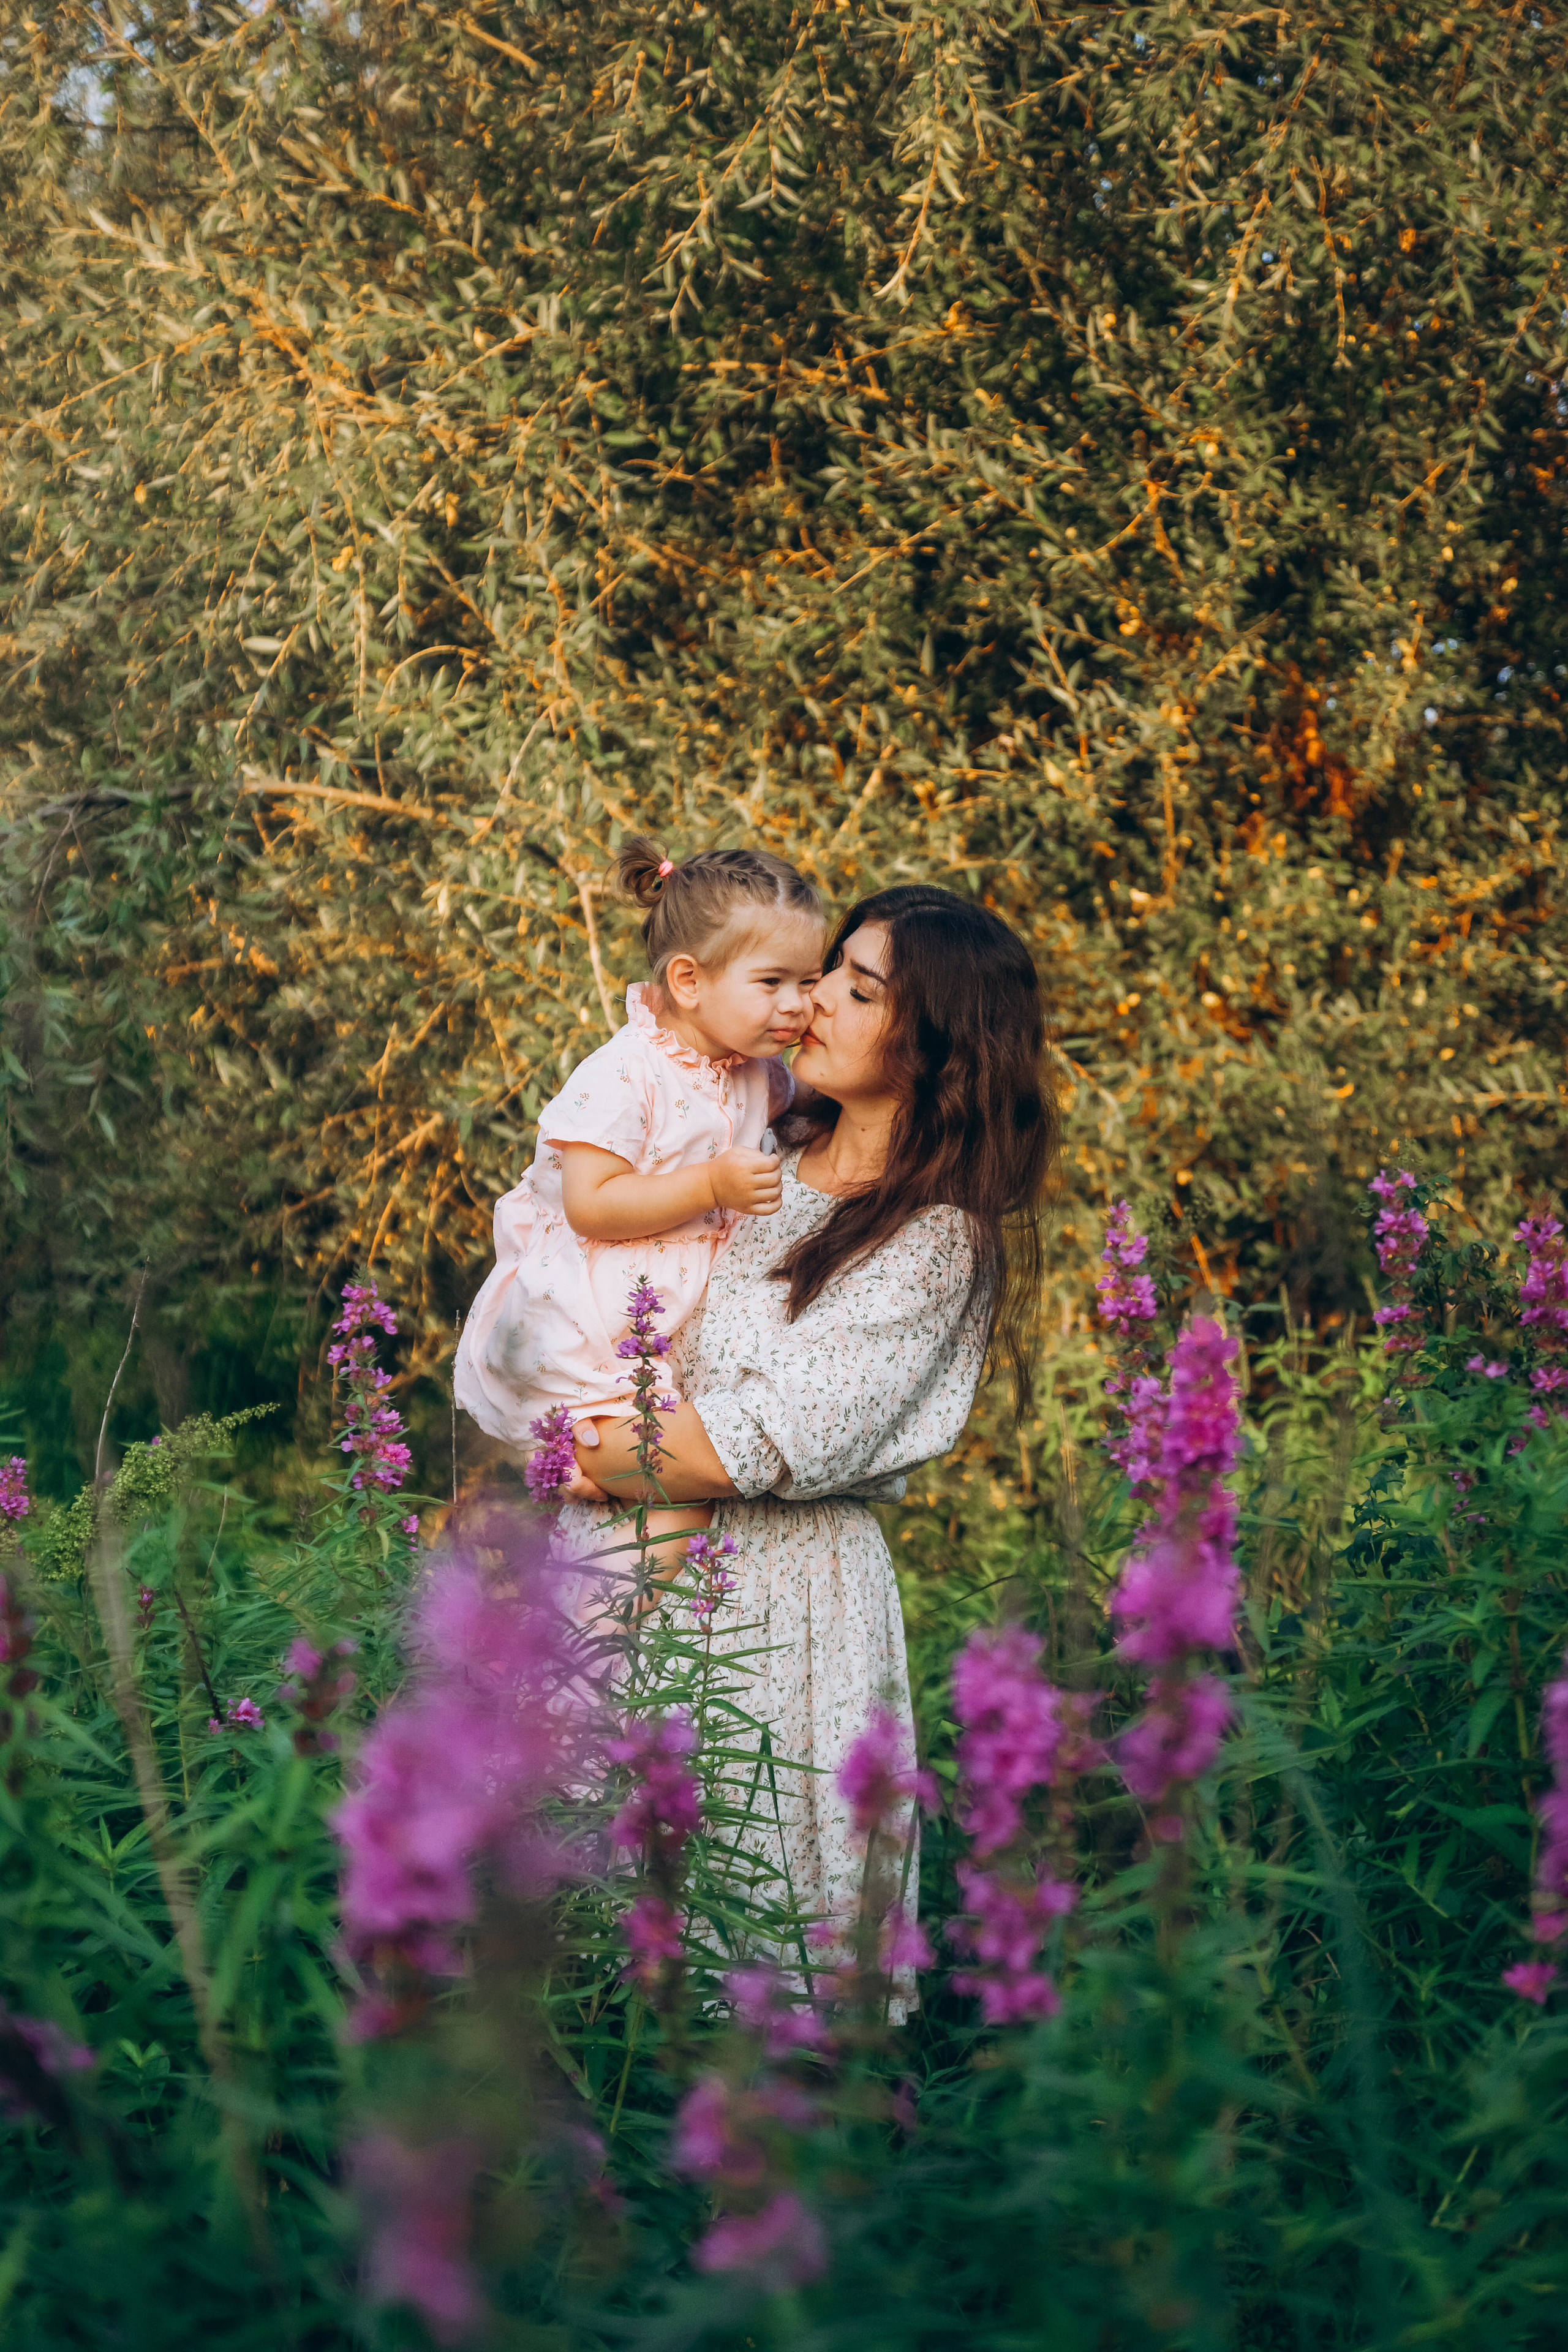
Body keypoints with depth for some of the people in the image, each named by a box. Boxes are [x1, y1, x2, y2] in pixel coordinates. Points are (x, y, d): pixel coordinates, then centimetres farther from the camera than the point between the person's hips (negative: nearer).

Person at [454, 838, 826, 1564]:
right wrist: (711, 1187, -27)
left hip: (684, 1324, 9)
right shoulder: (624, 1077, -20)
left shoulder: (757, 1075, 5)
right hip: (588, 1332, -9)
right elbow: (590, 1206, -25)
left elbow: (791, 1104, 31)